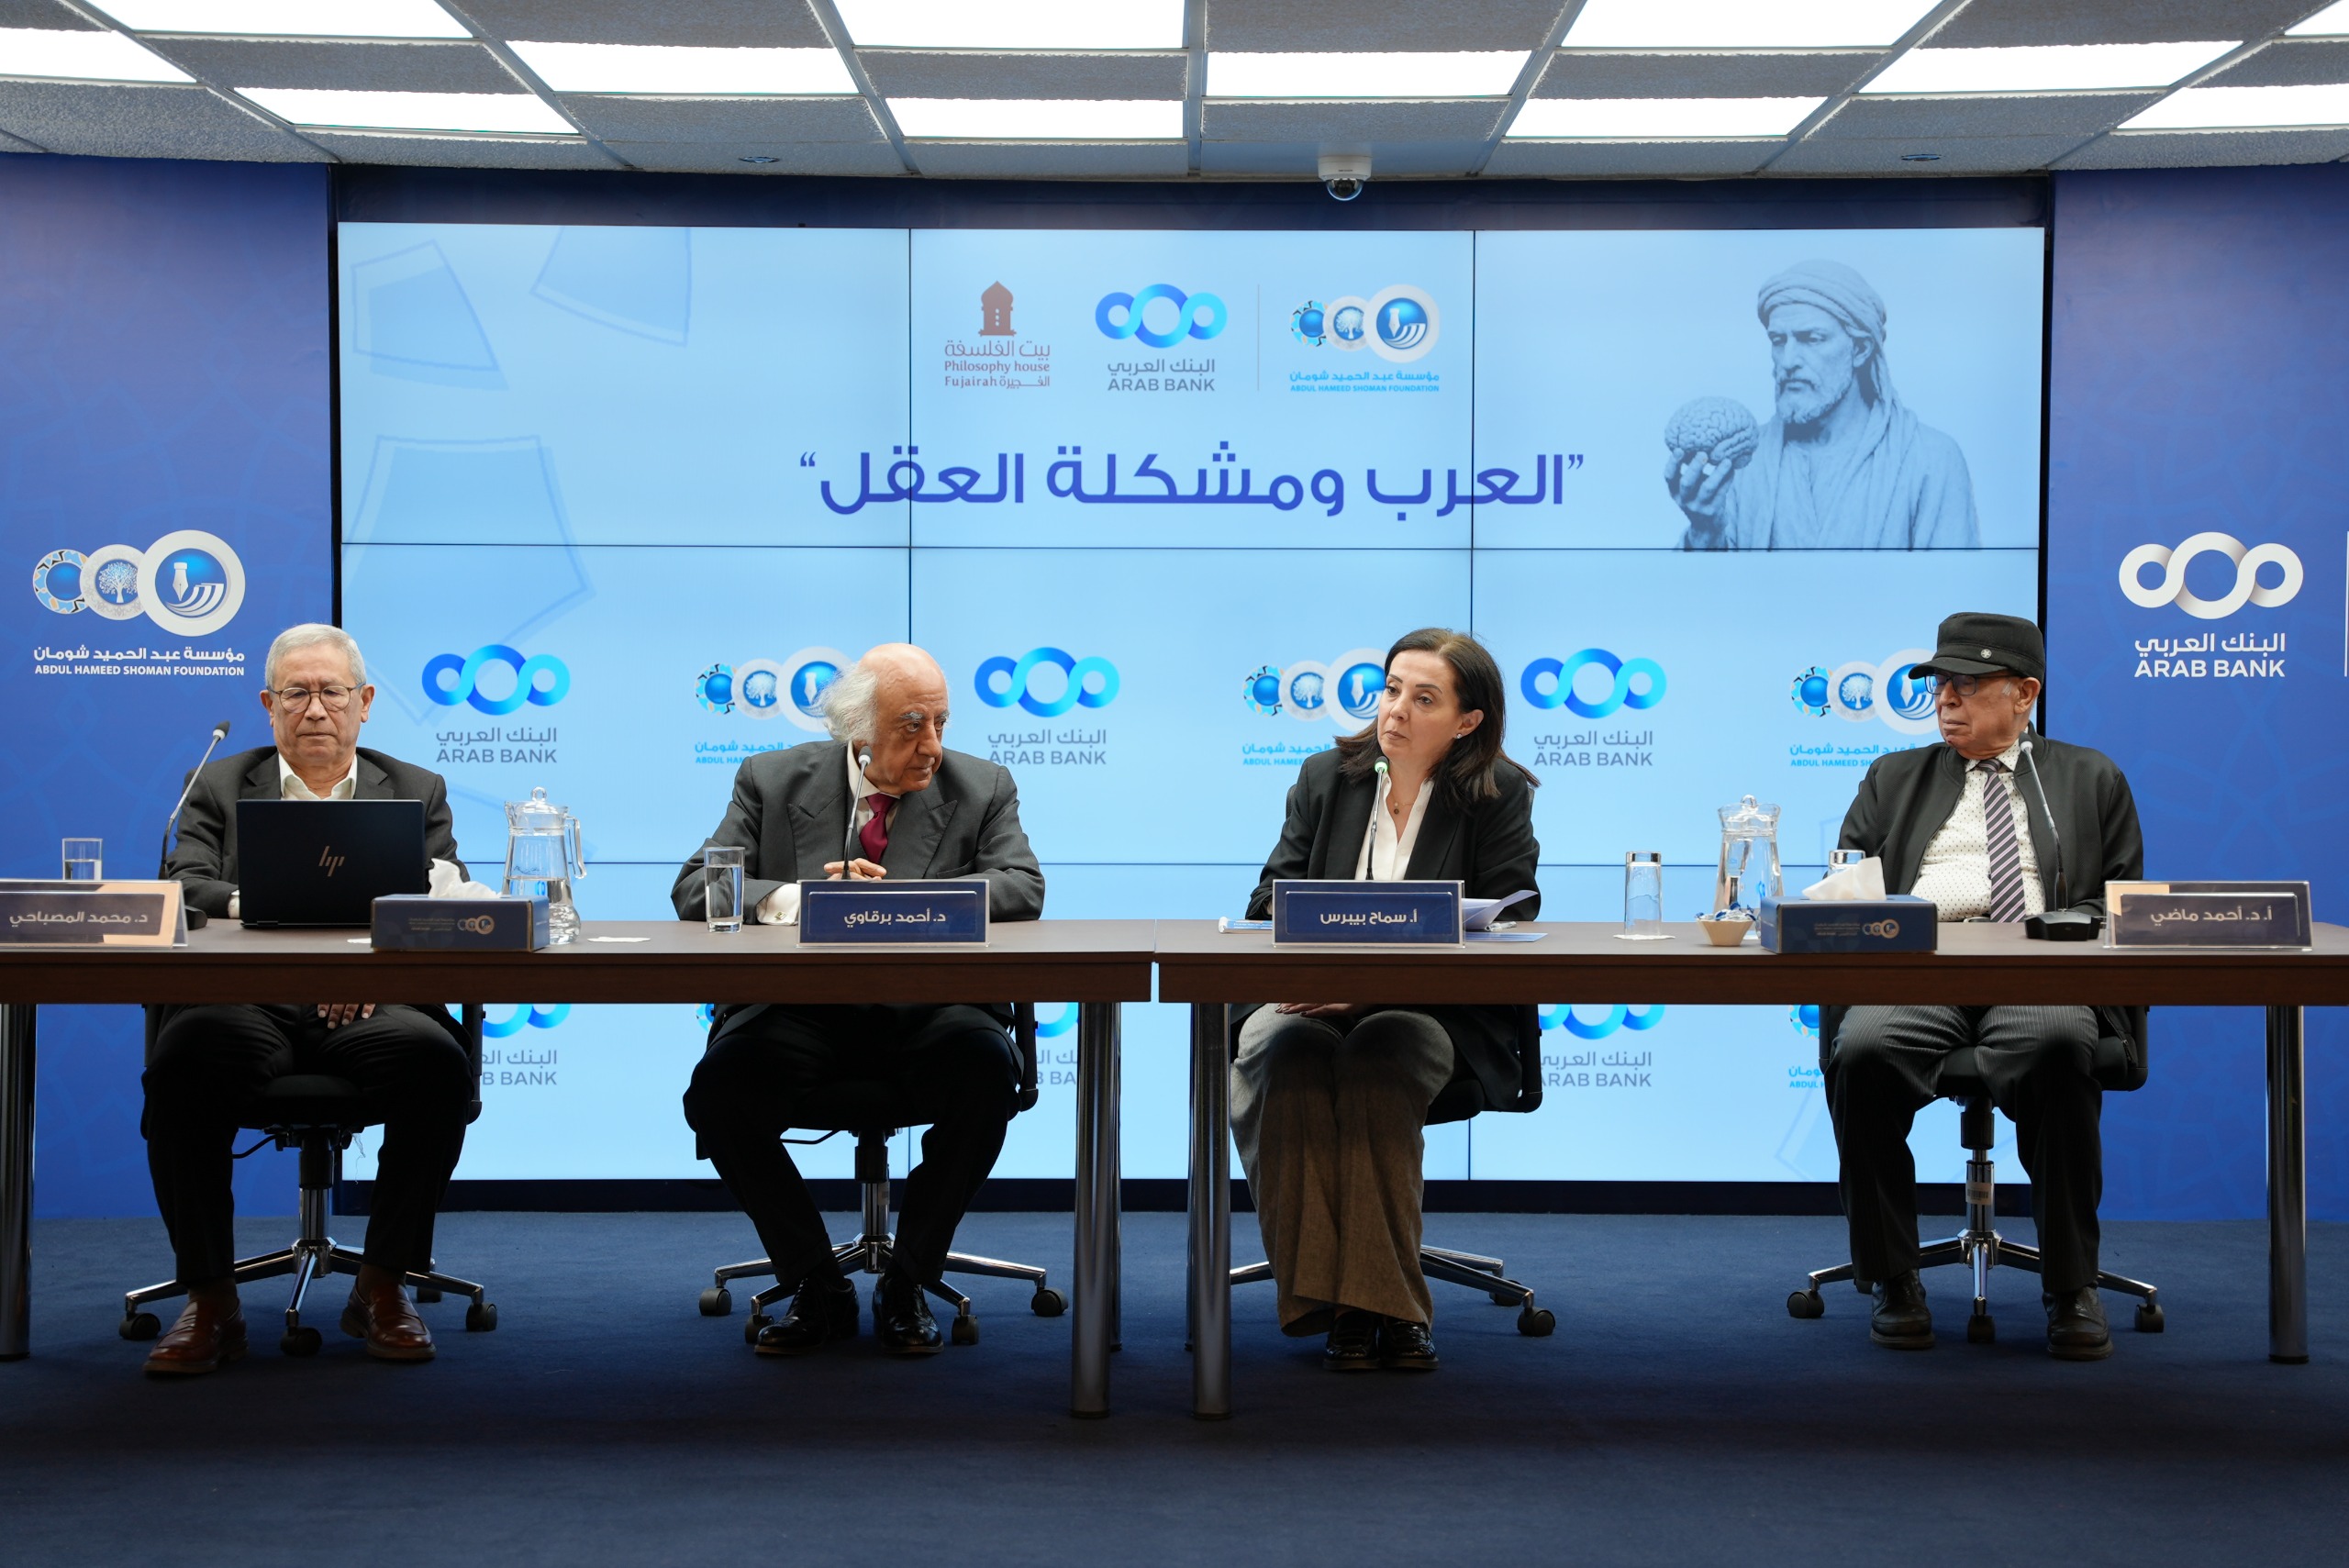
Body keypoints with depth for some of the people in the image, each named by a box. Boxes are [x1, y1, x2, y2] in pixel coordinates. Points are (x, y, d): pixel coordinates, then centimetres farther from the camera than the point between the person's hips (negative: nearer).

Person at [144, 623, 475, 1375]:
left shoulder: (418, 792, 20)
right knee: (183, 1062, -34)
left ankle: (382, 1287, -14)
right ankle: (210, 1301, -17)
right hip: (248, 1005, 0)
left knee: (438, 1063, -33)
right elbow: (179, 891, 4)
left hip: (371, 1008, 0)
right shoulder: (218, 787, 20)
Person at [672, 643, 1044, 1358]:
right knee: (719, 1090, -28)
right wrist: (795, 900, -19)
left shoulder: (982, 788, 7)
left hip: (929, 1013, 0)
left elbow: (1023, 889, -7)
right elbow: (694, 889, 0)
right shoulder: (774, 781, 7)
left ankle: (907, 1284, -9)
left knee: (986, 1074, -33)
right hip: (801, 1015, 1)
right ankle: (817, 1287, -5)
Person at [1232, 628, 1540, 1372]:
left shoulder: (1499, 796, 4)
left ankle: (1386, 1304, -31)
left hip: (1435, 1012, -2)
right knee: (1288, 1056, -33)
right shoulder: (1325, 777, 13)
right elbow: (1269, 904, 12)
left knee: (1378, 1059, -36)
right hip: (1310, 1002, 3)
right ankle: (1328, 1300, -30)